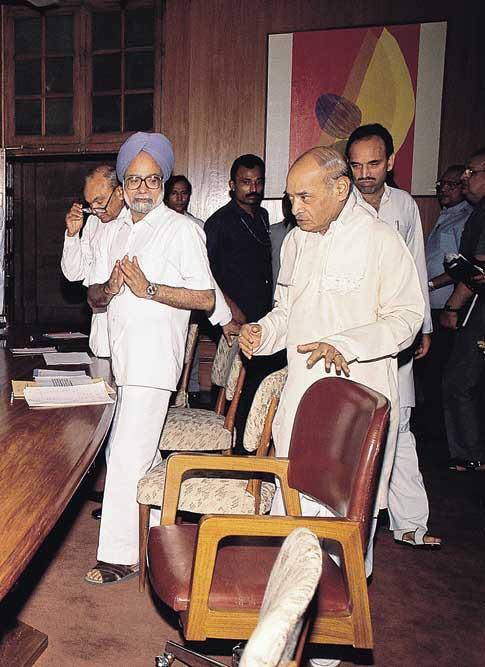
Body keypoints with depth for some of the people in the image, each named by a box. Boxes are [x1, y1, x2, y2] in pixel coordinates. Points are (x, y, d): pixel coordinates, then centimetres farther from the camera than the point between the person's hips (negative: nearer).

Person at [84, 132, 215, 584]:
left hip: (153, 358, -7)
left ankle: (119, 556, 5)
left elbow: (205, 298, -11)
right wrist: (111, 287, -8)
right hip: (120, 356, 7)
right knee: (140, 449, 16)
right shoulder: (114, 230, 16)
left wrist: (149, 289, -19)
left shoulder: (181, 229, -5)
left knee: (126, 456, -7)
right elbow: (93, 296, 15)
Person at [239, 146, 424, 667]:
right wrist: (262, 332, -1)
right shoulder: (295, 240, 12)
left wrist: (345, 346, -22)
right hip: (301, 393, 6)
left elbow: (405, 317, -9)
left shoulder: (380, 240, -9)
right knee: (291, 506, 11)